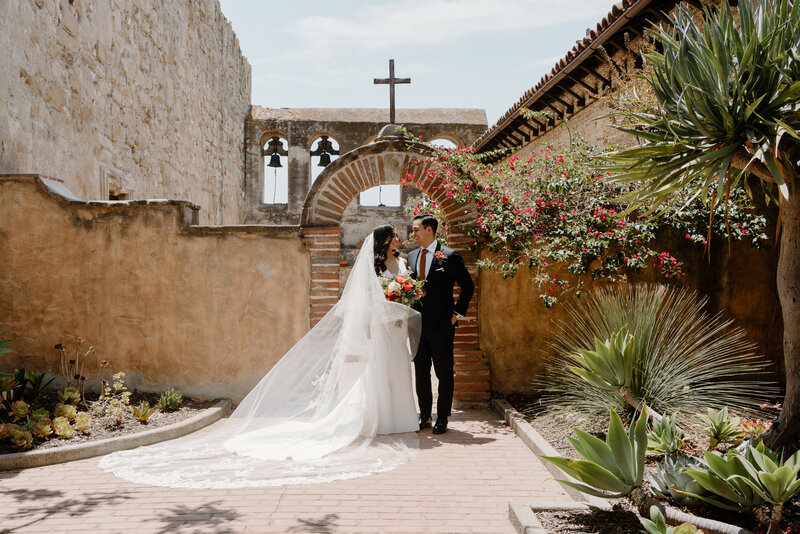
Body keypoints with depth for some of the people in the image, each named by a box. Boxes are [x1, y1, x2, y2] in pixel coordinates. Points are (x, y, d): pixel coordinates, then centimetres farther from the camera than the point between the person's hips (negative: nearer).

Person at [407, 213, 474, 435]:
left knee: (444, 373, 4)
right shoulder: (411, 256, 10)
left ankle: (442, 418, 13)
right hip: (418, 324, 5)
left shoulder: (450, 256, -7)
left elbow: (468, 286, -3)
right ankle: (424, 415, 23)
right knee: (421, 372, 11)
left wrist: (458, 313, -6)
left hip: (442, 324, -5)